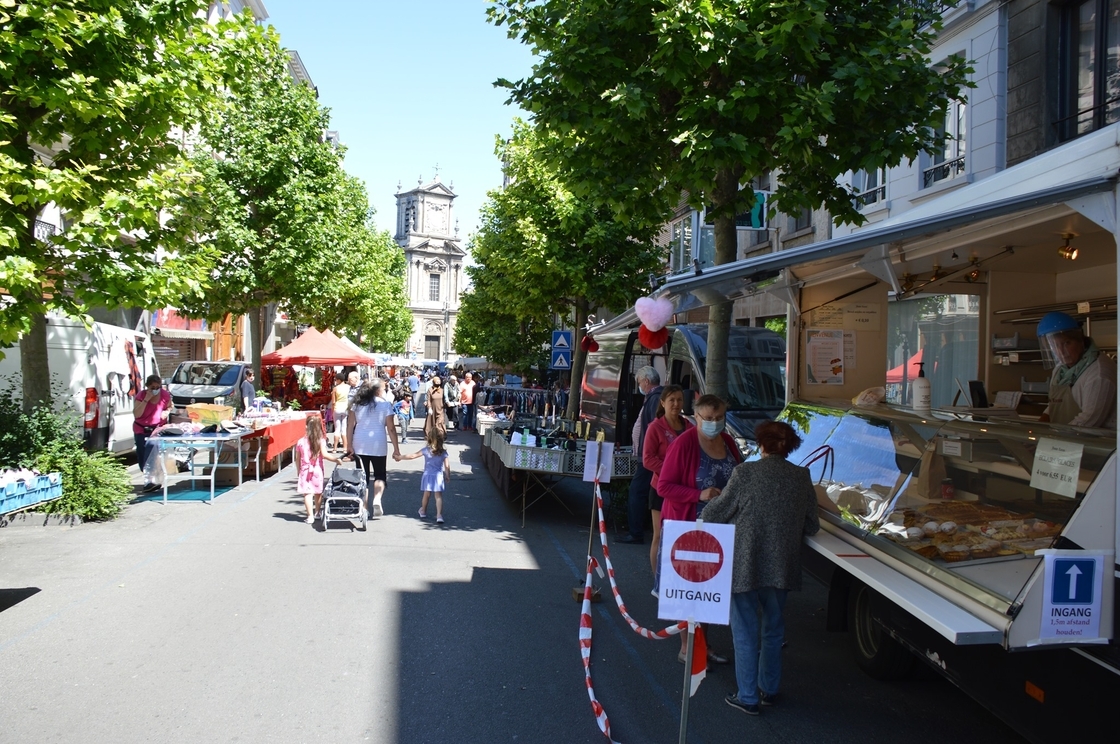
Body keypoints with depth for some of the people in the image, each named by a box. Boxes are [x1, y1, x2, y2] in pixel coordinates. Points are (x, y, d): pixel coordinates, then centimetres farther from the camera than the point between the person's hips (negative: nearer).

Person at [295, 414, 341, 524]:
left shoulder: (300, 442, 0)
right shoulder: (321, 440, -7)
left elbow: (297, 459, 6)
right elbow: (324, 454, -18)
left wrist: (298, 471, 18)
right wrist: (336, 459, -9)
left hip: (305, 471, 0)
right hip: (317, 470, 0)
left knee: (307, 494, -2)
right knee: (318, 493, 16)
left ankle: (310, 516, -7)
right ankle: (317, 512, 27)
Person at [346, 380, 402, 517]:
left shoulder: (358, 403, 7)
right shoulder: (385, 404, -2)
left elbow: (350, 426, 3)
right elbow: (391, 429, -5)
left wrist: (349, 445, 7)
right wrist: (396, 449, -1)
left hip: (359, 445, 3)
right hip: (378, 444, -2)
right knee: (380, 474, 10)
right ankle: (377, 500, -12)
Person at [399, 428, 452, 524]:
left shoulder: (426, 450, -5)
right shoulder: (443, 452, -2)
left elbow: (412, 456, -7)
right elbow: (447, 466, -4)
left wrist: (400, 457, 3)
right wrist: (448, 476, 9)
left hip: (428, 475, 1)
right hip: (438, 476, -1)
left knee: (426, 494, 18)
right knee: (438, 496, -2)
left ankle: (423, 511, 39)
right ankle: (439, 515, -15)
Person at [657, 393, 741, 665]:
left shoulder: (727, 442, 3)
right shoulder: (684, 443, -16)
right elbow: (664, 486, -16)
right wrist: (699, 495, -26)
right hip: (687, 526, -6)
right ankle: (686, 648, 18)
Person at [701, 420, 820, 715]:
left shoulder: (745, 473, -14)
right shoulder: (802, 477, -4)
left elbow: (714, 514, -7)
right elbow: (812, 526, 4)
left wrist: (712, 499, 15)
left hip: (744, 566, -4)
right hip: (781, 567, 4)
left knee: (745, 632, 9)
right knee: (773, 629, 22)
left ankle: (748, 698, 18)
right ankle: (769, 690, 34)